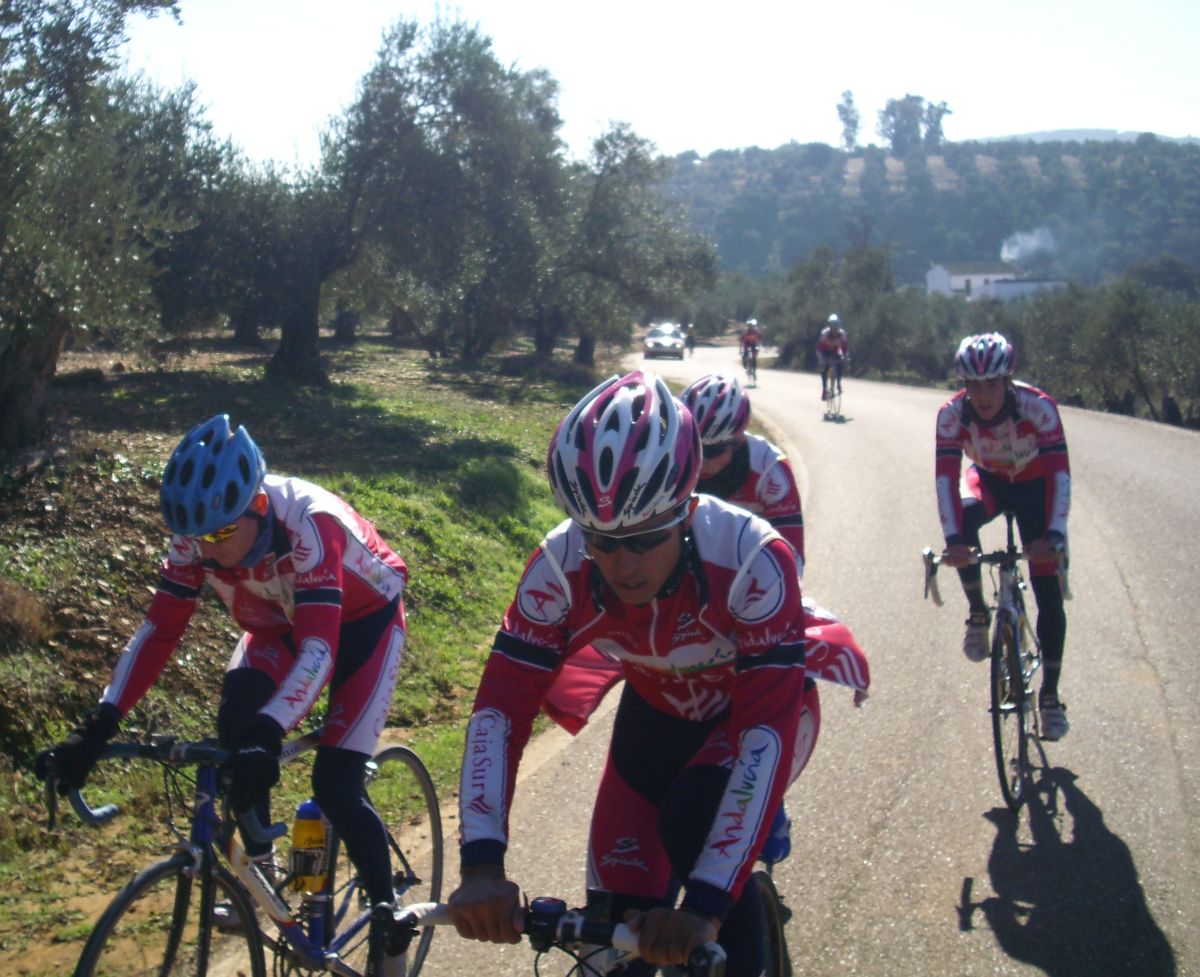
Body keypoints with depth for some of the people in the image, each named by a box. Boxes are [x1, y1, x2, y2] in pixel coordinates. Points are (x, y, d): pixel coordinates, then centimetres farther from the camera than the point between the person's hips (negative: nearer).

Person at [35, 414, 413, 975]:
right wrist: (97, 728, -31)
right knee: (238, 725, -24)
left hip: (362, 619, -5)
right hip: (280, 625, 5)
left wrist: (267, 736, -60)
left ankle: (388, 925, 3)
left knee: (335, 787, -16)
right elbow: (158, 630, -20)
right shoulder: (199, 535, -24)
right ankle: (261, 875, -4)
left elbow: (319, 649, -46)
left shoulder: (306, 524, -40)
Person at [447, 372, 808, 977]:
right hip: (656, 712, 3)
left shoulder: (751, 560, -38)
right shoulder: (560, 566, -29)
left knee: (693, 828, -32)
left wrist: (705, 905, -49)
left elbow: (769, 728, -42)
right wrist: (482, 866, -42)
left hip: (754, 705, -3)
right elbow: (502, 704, -29)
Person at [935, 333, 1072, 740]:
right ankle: (978, 614, -11)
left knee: (1048, 595, -8)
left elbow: (1059, 472, -37)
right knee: (964, 519, -35)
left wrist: (1053, 536, -49)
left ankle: (1050, 696, 3)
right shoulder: (952, 414, -28)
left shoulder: (1038, 407, -33)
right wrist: (952, 539, -46)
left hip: (1034, 484, -1)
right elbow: (946, 475, -33)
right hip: (989, 479, 1)